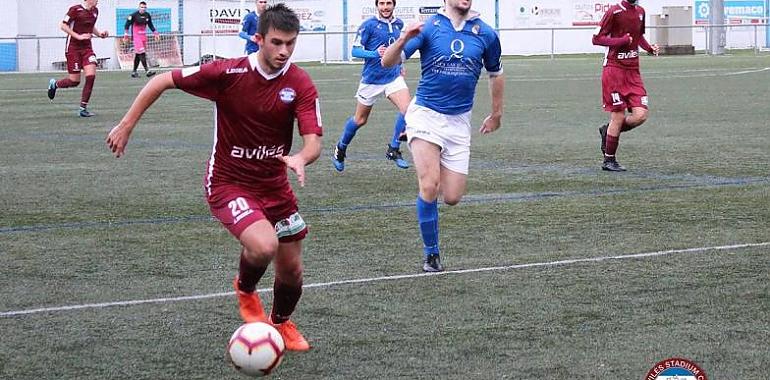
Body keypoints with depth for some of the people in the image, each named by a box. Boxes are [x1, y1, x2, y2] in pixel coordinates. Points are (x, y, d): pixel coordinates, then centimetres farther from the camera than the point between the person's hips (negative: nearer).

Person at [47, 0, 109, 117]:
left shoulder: (95, 11, 8)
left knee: (91, 76, -12)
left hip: (87, 48, 6)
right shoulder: (75, 9, -13)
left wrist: (99, 33, 5)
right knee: (74, 81, -5)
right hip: (73, 48, -6)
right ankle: (54, 84, 28)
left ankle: (83, 108, -3)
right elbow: (63, 26, -10)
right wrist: (78, 36, -18)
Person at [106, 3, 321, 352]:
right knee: (264, 245, -29)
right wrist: (126, 125, -9)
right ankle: (245, 289, 7)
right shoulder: (228, 73, -19)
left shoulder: (300, 84, -12)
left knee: (291, 270, 10)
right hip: (228, 183, -4)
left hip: (274, 185, 4)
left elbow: (313, 141, -20)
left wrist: (301, 157, -43)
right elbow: (162, 81, -9)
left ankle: (281, 323, 44)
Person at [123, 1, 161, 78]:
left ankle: (134, 72, 16)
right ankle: (147, 71, -23)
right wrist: (126, 35, -6)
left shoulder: (147, 15, 7)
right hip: (136, 36, -6)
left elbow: (151, 25, 21)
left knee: (137, 55, 9)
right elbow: (127, 25, -4)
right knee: (141, 53, -16)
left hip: (144, 36, 6)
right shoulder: (134, 15, -10)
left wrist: (155, 34, 21)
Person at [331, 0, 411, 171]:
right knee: (360, 120, 9)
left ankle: (393, 150, -6)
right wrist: (375, 54, -29)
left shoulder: (398, 24, 6)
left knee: (407, 108, -20)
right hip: (371, 79, -4)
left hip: (393, 77, 4)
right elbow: (356, 50, -13)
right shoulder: (369, 25, -12)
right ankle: (340, 149, 35)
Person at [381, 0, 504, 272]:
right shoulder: (428, 28, -6)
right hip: (425, 115, -3)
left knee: (452, 197, -2)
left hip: (459, 122, 3)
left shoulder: (485, 34, 1)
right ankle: (431, 253, 1)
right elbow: (388, 62, -11)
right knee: (430, 186, -16)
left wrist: (496, 114, 25)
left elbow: (496, 74, 19)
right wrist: (404, 39, -30)